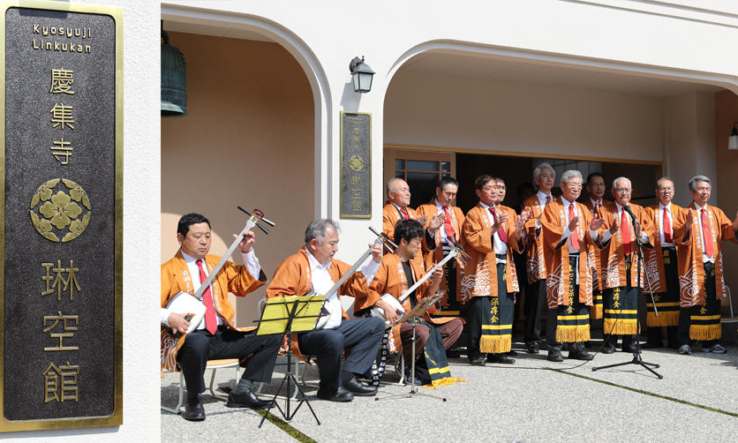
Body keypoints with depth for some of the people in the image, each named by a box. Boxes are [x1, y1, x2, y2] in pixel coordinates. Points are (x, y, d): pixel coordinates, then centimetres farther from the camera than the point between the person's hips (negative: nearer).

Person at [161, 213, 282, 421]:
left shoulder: (218, 263, 18)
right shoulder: (168, 270, 0)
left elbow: (246, 285, 12)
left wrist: (247, 253, 1)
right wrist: (168, 317, -26)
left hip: (223, 336, 6)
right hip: (190, 337, -6)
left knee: (271, 337, -7)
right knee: (198, 342, -41)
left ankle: (242, 390, 0)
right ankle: (193, 400, -15)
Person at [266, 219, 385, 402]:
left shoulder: (334, 265, 20)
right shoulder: (294, 264, -7)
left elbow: (357, 285, 25)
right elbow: (274, 296, -17)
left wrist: (375, 261, 16)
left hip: (336, 327, 9)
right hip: (307, 332, -9)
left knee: (377, 324, 4)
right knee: (334, 339, -38)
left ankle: (347, 376, -7)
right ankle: (329, 388, -9)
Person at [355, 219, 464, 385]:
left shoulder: (415, 266, 20)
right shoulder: (386, 263, -7)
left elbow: (426, 296, 21)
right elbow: (368, 289, -15)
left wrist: (436, 281, 3)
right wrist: (385, 307, -26)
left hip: (416, 319, 9)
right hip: (396, 321, -9)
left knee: (457, 324, -2)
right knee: (422, 332, -37)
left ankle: (422, 361, -10)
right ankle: (405, 365, -9)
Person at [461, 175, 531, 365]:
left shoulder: (506, 214, 17)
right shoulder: (473, 214, 2)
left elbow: (514, 242, 8)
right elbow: (474, 240, -12)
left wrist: (518, 229, -12)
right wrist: (494, 227, -21)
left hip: (503, 267, 5)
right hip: (483, 268, -5)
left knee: (504, 309, 2)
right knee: (480, 309, -9)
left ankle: (498, 351, 10)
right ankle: (476, 353, -2)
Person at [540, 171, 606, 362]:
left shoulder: (583, 210, 15)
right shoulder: (552, 208, 2)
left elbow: (591, 239, 5)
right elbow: (551, 236, -10)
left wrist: (593, 229, -17)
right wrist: (568, 229, -27)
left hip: (580, 263, 5)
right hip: (560, 263, -5)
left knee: (581, 304, 2)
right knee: (559, 305, -6)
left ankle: (577, 347, 8)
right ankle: (554, 348, -1)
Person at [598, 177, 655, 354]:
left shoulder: (639, 211, 15)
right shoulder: (605, 211, 8)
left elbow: (650, 235, 4)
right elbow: (600, 238, -5)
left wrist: (641, 235, -18)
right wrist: (611, 231, -26)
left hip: (633, 262, 2)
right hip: (613, 262, -2)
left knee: (632, 303, 0)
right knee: (612, 301, -8)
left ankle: (630, 341, 4)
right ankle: (610, 341, -6)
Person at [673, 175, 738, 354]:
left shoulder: (717, 213, 15)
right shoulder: (685, 214, 3)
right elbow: (677, 237, -8)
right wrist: (687, 225, -25)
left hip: (713, 264, 4)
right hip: (693, 264, -4)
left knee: (712, 303, 3)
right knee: (690, 302, -4)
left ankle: (710, 342, 9)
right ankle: (685, 342, -1)